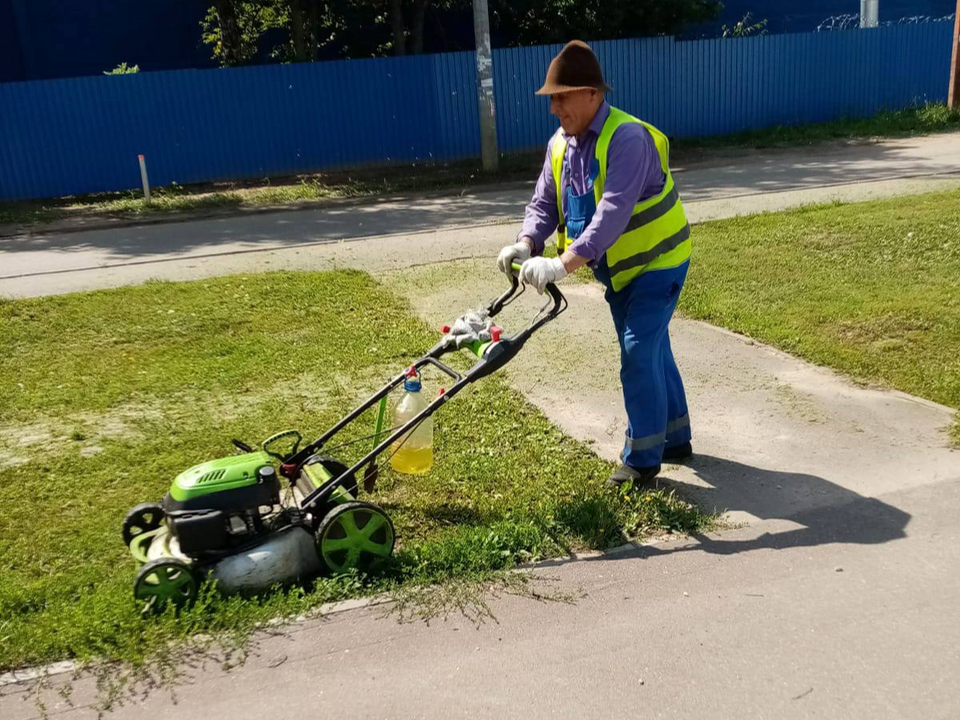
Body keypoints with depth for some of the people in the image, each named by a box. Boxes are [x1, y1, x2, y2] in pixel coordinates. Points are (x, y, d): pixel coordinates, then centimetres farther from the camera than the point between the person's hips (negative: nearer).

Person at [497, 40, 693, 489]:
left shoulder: (627, 139, -27)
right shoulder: (560, 144, 0)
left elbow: (613, 213, -37)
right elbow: (544, 204, -1)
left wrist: (564, 264, -45)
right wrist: (526, 244, -22)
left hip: (657, 263, -8)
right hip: (618, 269, 8)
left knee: (638, 355, -11)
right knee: (652, 351, 17)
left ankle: (643, 459, 3)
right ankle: (675, 438, 33)